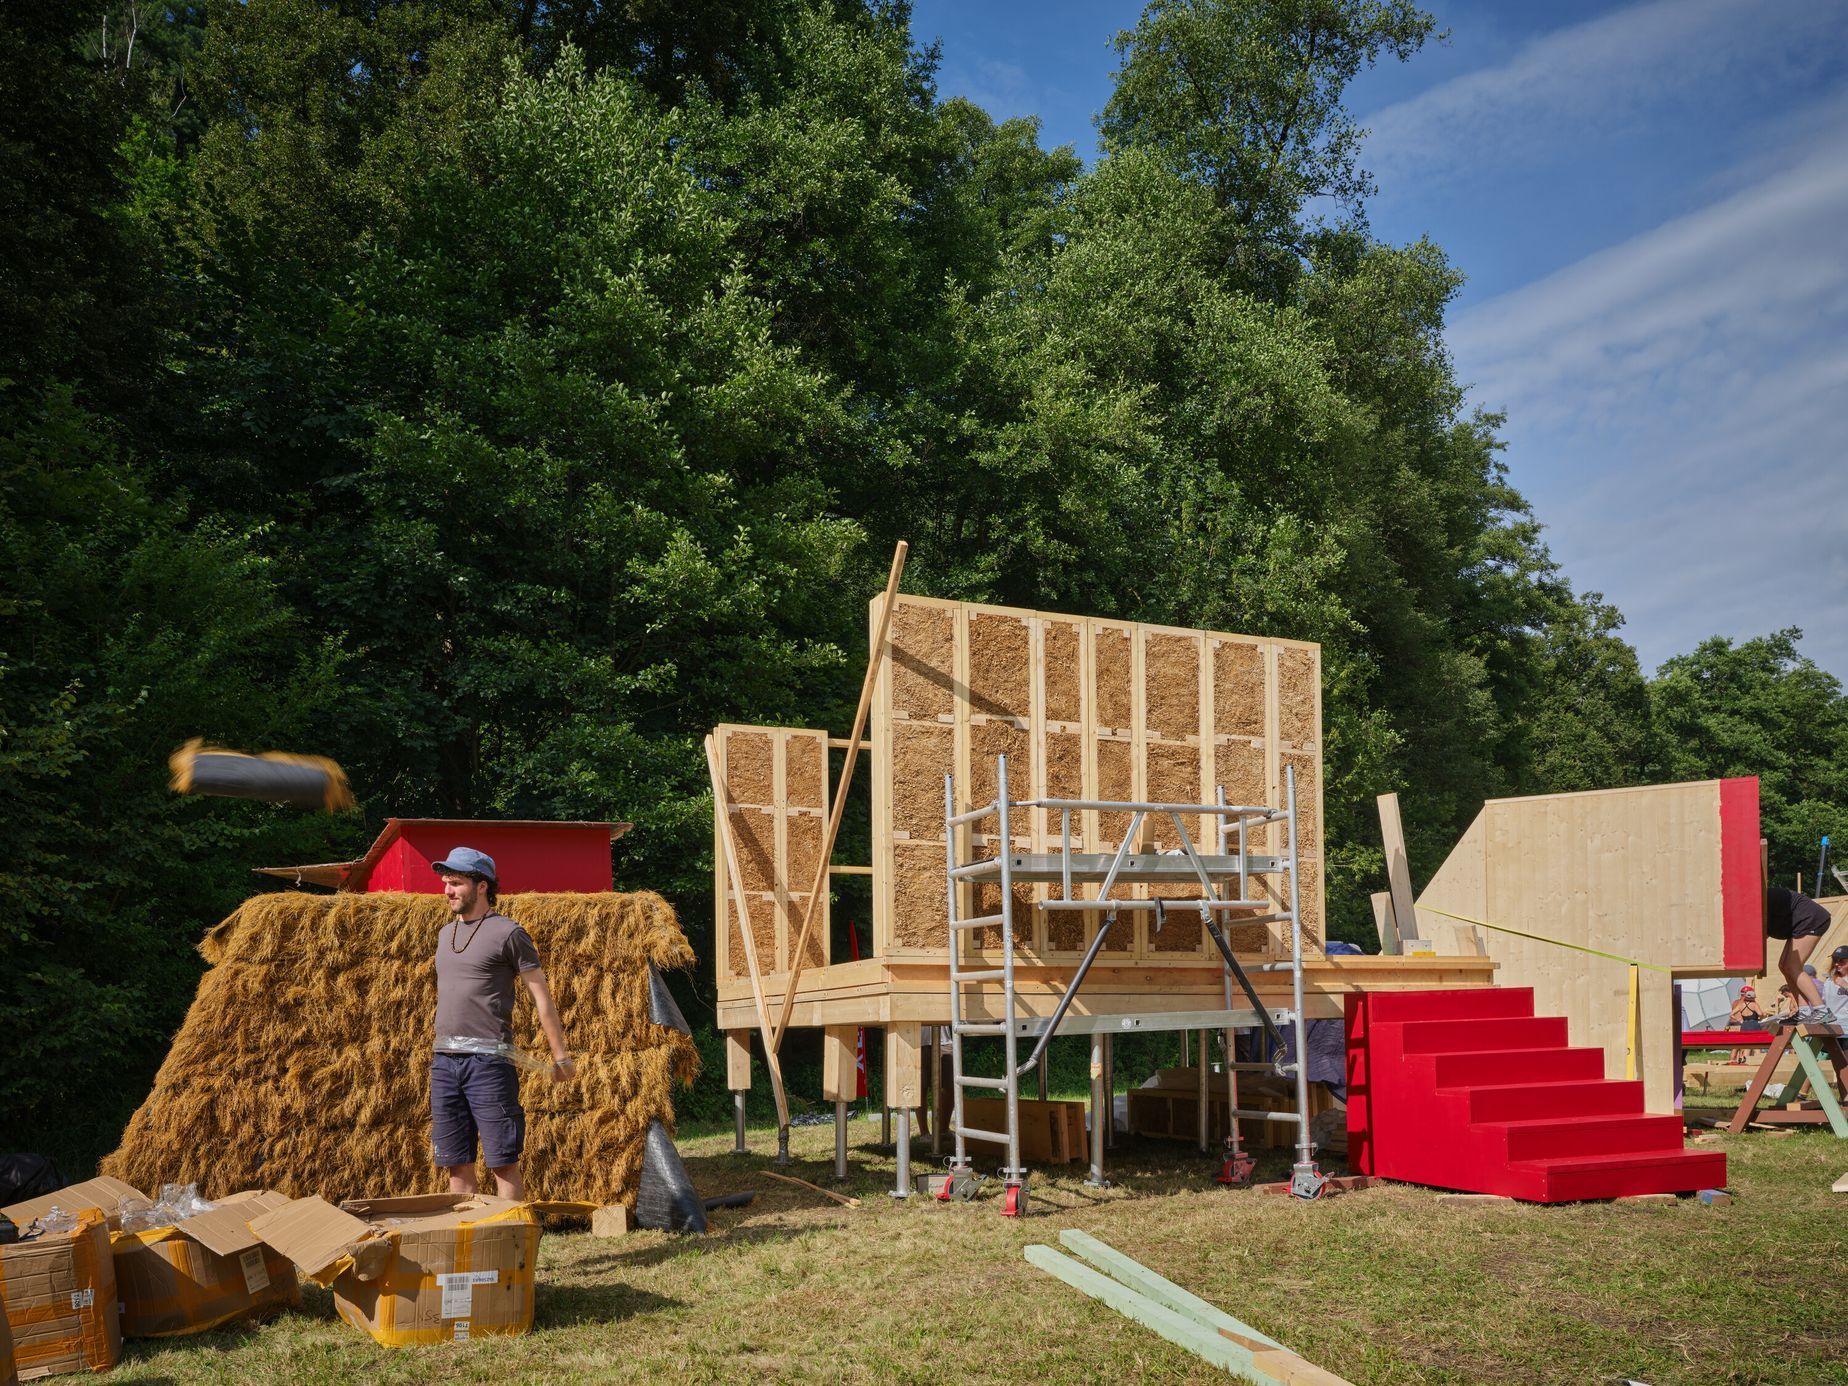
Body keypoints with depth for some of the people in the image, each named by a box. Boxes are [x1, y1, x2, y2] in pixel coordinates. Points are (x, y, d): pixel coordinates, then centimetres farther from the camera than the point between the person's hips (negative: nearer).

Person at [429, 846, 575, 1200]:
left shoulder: (507, 933, -3)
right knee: (456, 1163, 8)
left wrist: (561, 1056, -2)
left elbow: (541, 996, -2)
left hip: (488, 1059, -7)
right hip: (443, 1059, 7)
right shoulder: (445, 933, 18)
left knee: (503, 1160, -4)